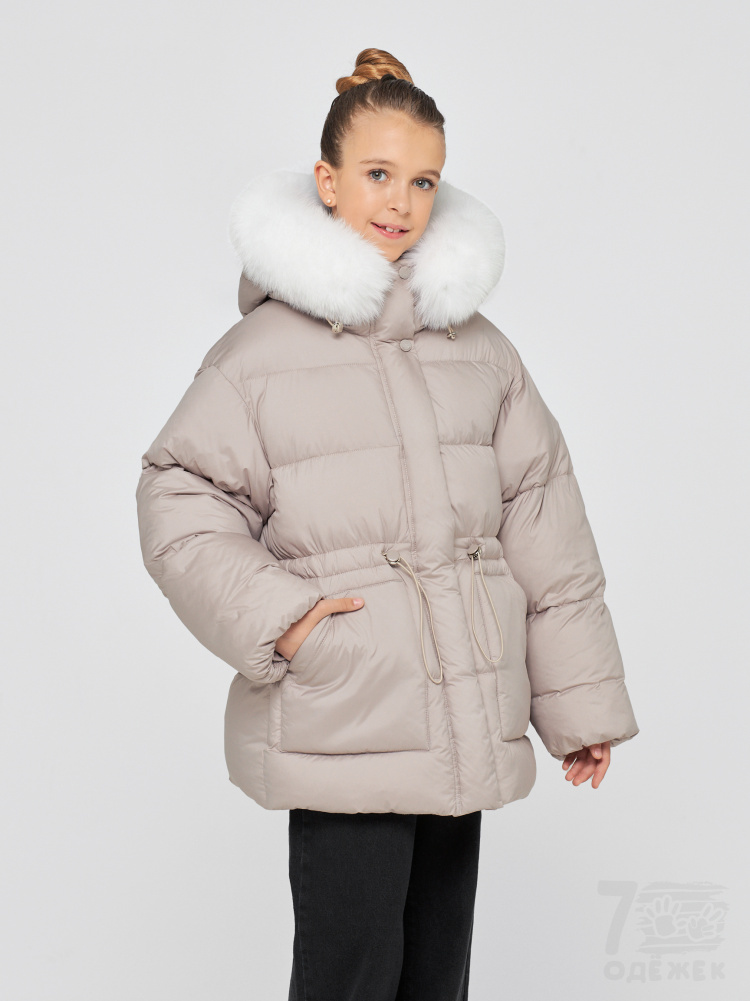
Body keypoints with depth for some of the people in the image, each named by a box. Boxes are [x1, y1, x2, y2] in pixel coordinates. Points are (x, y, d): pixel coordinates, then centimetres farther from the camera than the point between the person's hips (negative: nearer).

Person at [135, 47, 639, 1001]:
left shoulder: (479, 347, 10)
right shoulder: (262, 348, -2)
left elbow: (544, 525, 11)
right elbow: (179, 496, 0)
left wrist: (581, 701, 10)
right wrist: (271, 616, -14)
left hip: (467, 725, 4)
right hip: (343, 726, -4)